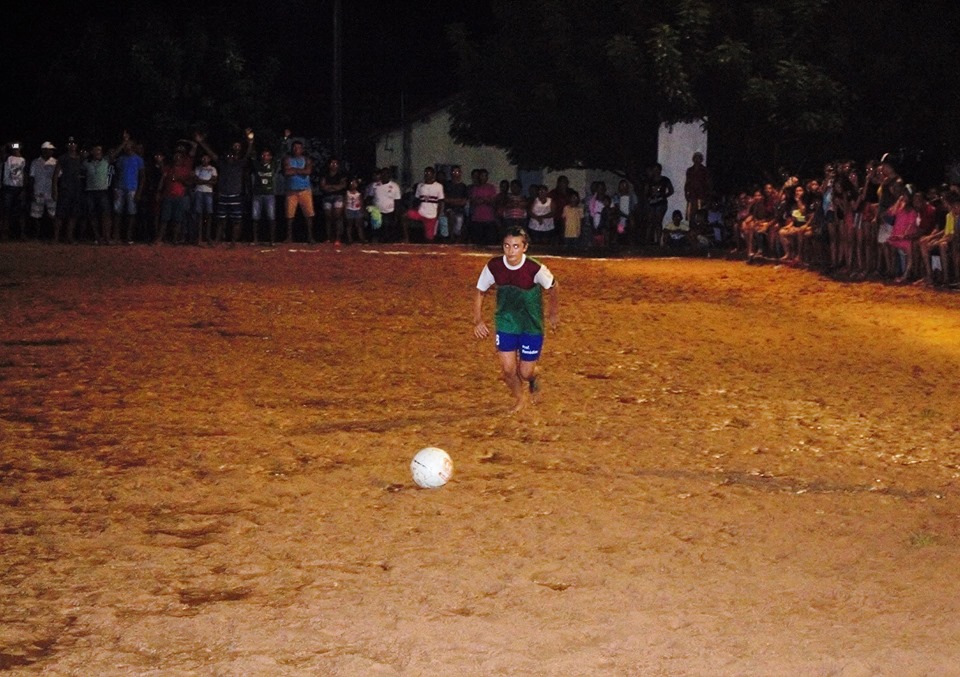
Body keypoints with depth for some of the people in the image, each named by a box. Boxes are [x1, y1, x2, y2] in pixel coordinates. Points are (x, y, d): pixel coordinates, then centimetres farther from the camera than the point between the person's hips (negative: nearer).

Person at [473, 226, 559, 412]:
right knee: (507, 369, -3)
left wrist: (553, 312, 11)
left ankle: (533, 377, 41)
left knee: (525, 372, 2)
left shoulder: (535, 269, -25)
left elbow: (552, 286, -3)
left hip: (532, 326, -2)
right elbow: (480, 292, 0)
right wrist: (478, 321, -4)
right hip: (505, 324, 2)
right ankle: (519, 398, 29)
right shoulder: (494, 266, -17)